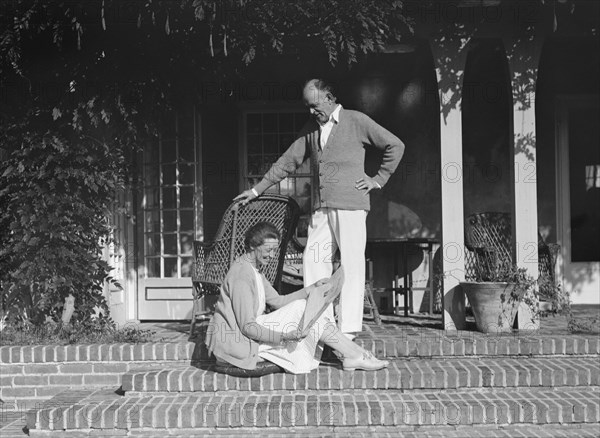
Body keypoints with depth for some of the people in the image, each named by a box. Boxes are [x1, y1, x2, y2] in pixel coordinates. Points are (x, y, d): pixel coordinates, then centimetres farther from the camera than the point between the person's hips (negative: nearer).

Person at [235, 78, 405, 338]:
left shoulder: (357, 121, 2)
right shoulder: (311, 129, 17)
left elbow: (395, 146, 5)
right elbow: (288, 161, 21)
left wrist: (379, 179, 1)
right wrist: (257, 190, 19)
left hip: (350, 203, -5)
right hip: (321, 207, 6)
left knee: (351, 264, -5)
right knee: (313, 260, -1)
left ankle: (348, 327, -2)